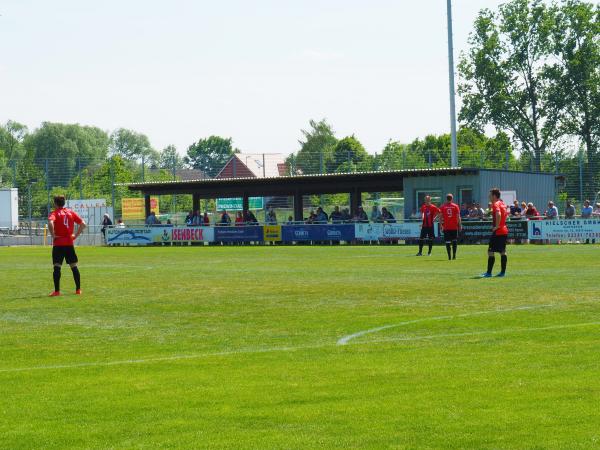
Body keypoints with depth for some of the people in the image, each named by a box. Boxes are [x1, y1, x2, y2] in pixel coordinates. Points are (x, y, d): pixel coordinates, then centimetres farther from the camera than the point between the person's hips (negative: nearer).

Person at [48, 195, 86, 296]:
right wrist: (76, 235, 8)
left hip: (58, 244, -4)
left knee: (57, 267, -3)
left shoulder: (54, 213, -4)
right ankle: (78, 289, 12)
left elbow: (50, 223, -25)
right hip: (69, 243, 4)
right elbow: (83, 224, 6)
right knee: (74, 266, 11)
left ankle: (57, 291, -8)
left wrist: (53, 236, -14)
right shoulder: (71, 212, 10)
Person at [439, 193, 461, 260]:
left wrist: (441, 225, 7)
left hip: (446, 227, 0)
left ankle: (449, 256, -4)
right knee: (454, 241, 10)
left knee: (447, 242, 2)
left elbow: (440, 217, -1)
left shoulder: (442, 207, 0)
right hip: (454, 227, 0)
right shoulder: (455, 206, 0)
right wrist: (459, 225, 5)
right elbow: (458, 217, -1)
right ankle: (454, 255, 2)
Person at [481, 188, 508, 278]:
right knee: (502, 252, 11)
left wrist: (497, 226, -22)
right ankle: (503, 272, 11)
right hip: (504, 230, 9)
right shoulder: (503, 204, 14)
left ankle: (489, 272, -7)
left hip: (497, 231, -9)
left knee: (491, 251, -6)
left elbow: (498, 214, -32)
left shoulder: (495, 204, -14)